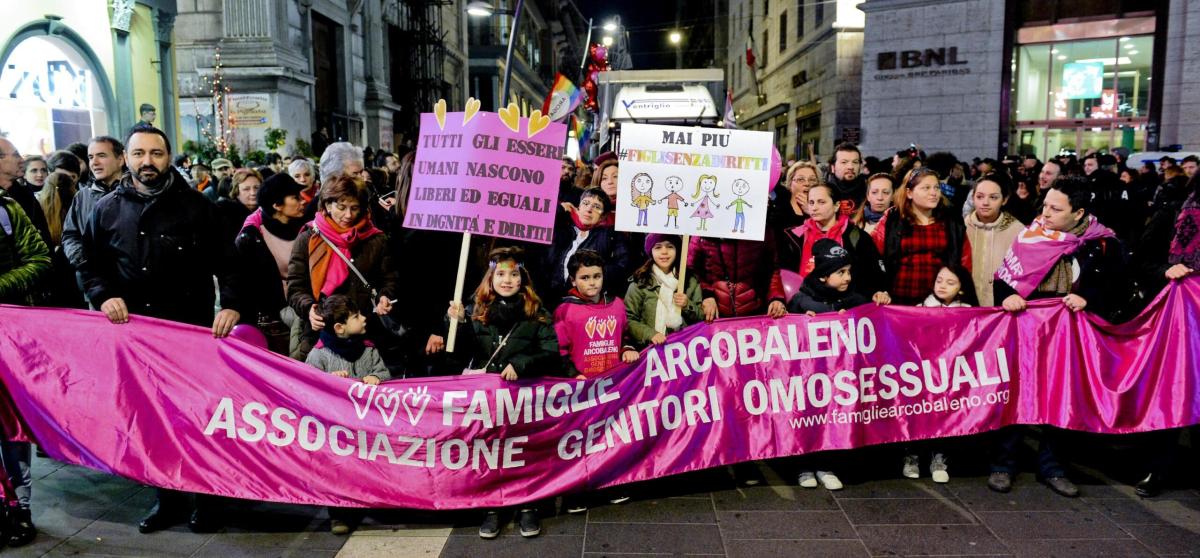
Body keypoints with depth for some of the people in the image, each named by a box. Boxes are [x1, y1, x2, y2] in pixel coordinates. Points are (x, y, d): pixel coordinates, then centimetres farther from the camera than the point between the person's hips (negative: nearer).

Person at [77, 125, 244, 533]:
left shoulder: (196, 205, -1)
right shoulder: (107, 209, 7)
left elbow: (227, 261, -3)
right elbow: (89, 264, 15)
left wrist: (229, 304, -18)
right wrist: (103, 296, -4)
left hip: (192, 330, -3)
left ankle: (206, 497, 19)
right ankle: (168, 497, 24)